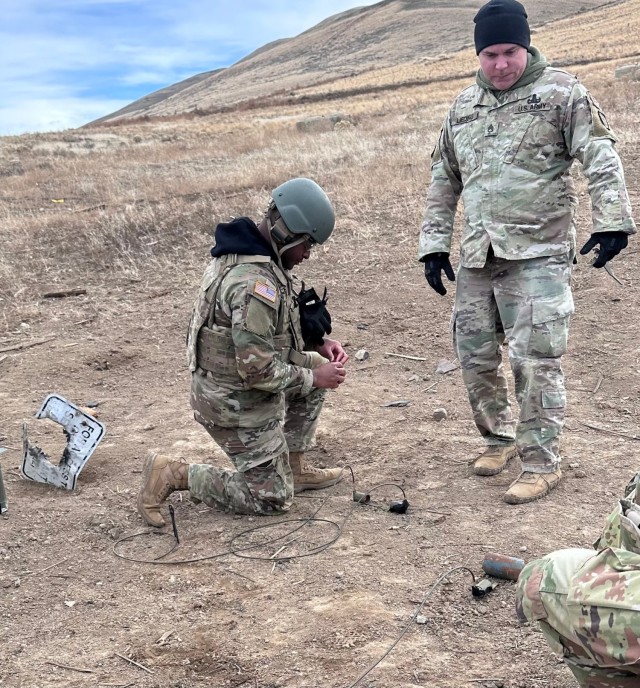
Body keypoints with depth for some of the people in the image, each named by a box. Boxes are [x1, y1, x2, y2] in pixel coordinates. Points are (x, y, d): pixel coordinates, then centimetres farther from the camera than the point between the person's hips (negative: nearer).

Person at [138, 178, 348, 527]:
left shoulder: (245, 254, 1)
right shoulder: (255, 284, -30)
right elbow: (258, 370, -29)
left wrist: (319, 343, 3)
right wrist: (313, 379, -15)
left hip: (223, 383, 9)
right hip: (238, 404, -9)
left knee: (316, 367, 21)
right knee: (272, 498, 6)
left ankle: (294, 469, 26)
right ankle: (173, 474, 3)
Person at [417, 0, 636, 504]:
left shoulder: (560, 92, -2)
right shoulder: (463, 107, 14)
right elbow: (443, 182, 19)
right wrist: (434, 244, 14)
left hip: (538, 255, -5)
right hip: (477, 257, 6)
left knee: (535, 360, -7)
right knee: (475, 355, 10)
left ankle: (543, 463, 6)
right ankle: (500, 438, 32)